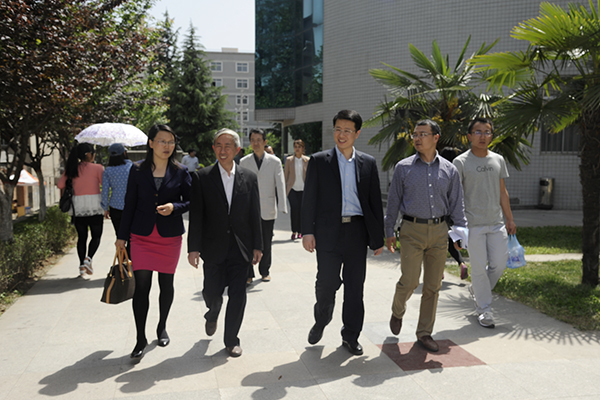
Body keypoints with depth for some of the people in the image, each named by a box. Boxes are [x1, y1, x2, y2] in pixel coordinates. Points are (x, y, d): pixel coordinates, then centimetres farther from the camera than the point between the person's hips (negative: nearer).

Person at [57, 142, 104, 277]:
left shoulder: (72, 168, 4)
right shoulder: (97, 168, -7)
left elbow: (60, 184, 2)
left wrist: (73, 184, 17)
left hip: (78, 206, 4)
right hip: (94, 206, -4)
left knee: (81, 237, 12)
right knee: (96, 236, 7)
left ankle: (82, 265, 8)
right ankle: (88, 258, -14)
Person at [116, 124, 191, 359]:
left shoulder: (180, 172, 1)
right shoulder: (138, 170, 2)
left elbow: (190, 201, 5)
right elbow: (130, 204, 5)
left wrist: (174, 207, -16)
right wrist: (122, 235, 6)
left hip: (170, 236, 1)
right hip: (142, 236, 0)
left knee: (166, 284, 10)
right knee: (141, 286, -6)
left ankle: (162, 327, 33)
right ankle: (140, 338, 8)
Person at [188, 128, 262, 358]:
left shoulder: (249, 178, 4)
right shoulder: (202, 178, -2)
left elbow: (254, 215, 5)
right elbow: (196, 216, -4)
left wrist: (257, 246, 2)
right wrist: (193, 248, -9)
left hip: (240, 248, 1)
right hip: (213, 248, -1)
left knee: (238, 295, 3)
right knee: (212, 293, 7)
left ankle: (231, 339, 21)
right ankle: (212, 315, 43)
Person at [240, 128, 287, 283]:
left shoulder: (275, 161, 2)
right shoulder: (244, 162, 5)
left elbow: (280, 185, -2)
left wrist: (282, 206, -11)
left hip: (267, 210, 0)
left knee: (266, 244, 9)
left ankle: (265, 272, 26)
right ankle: (248, 274, 10)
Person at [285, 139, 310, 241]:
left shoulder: (307, 160, 6)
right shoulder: (289, 160, 7)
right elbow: (286, 175, 9)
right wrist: (284, 188, 5)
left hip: (303, 189, 1)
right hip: (292, 188, -1)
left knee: (302, 210, 0)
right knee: (294, 208, -17)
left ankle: (300, 232, 16)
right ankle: (294, 231, -5)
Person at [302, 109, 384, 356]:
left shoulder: (368, 163, 9)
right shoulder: (319, 161, 4)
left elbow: (375, 202, 9)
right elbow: (309, 198, 1)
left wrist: (378, 238, 6)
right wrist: (307, 231, -8)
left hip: (357, 231, 2)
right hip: (328, 232, -2)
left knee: (355, 286, 7)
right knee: (327, 282, -3)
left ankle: (351, 336, 23)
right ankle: (321, 321, 27)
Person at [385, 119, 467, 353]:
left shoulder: (449, 170, 7)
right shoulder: (403, 167, 2)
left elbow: (456, 204, 10)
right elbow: (393, 202, 5)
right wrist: (389, 232, 2)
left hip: (439, 231, 2)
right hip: (412, 230, -2)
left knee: (433, 286, 6)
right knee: (409, 281, -7)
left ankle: (424, 333, 20)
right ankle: (397, 312, 25)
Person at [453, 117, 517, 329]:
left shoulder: (498, 160, 11)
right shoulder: (461, 162, -5)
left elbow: (502, 192, 16)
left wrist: (510, 219, 15)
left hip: (496, 224, 5)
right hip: (473, 224, -5)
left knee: (499, 264, 4)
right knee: (479, 268, 0)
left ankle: (477, 289, 32)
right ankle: (484, 309, 15)